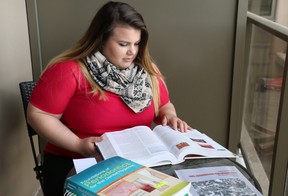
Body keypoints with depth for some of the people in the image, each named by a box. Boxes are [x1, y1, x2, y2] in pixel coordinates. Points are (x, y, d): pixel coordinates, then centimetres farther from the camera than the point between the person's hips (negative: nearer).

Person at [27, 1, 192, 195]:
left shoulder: (148, 71, 4)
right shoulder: (70, 71, -13)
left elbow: (164, 105, 17)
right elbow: (38, 114, -9)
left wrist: (169, 116, -6)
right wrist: (78, 145, -17)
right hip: (76, 163, -3)